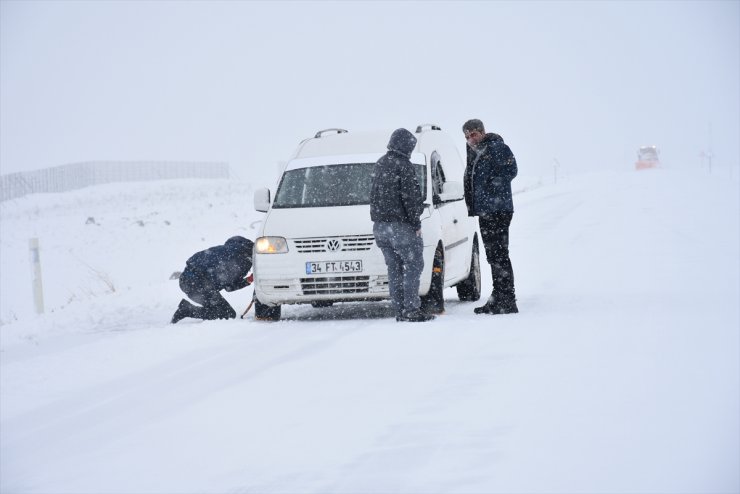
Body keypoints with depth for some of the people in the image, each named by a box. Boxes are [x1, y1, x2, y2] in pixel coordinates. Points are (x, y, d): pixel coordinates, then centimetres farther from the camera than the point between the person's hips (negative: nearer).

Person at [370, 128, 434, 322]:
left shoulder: (379, 165, 16)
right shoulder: (403, 165, -11)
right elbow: (410, 196, -15)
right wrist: (416, 224, -10)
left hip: (379, 224, 8)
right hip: (400, 225, -8)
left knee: (394, 267, 9)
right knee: (413, 264, -3)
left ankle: (400, 310, 8)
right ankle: (411, 309, -9)